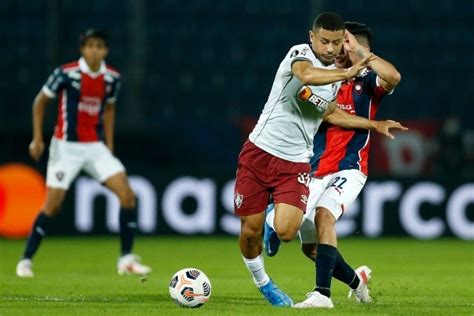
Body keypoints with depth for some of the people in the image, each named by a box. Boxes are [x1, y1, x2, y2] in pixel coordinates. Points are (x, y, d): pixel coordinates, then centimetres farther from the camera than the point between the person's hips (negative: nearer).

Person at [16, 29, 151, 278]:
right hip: (66, 147, -4)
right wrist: (37, 138, -6)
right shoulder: (66, 73, -13)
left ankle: (126, 259, 1)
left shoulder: (112, 78, 0)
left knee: (127, 195, -9)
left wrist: (109, 145, 13)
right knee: (53, 204, -7)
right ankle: (26, 260, 7)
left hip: (95, 147, 4)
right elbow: (40, 102, -2)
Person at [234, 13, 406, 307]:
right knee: (250, 231, 1)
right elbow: (307, 75, -36)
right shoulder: (300, 53, -11)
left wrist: (375, 125, 25)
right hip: (260, 151, -4)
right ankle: (261, 281, 27)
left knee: (286, 232, -18)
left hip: (295, 162, 4)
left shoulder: (336, 74, 9)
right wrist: (347, 73, -43)